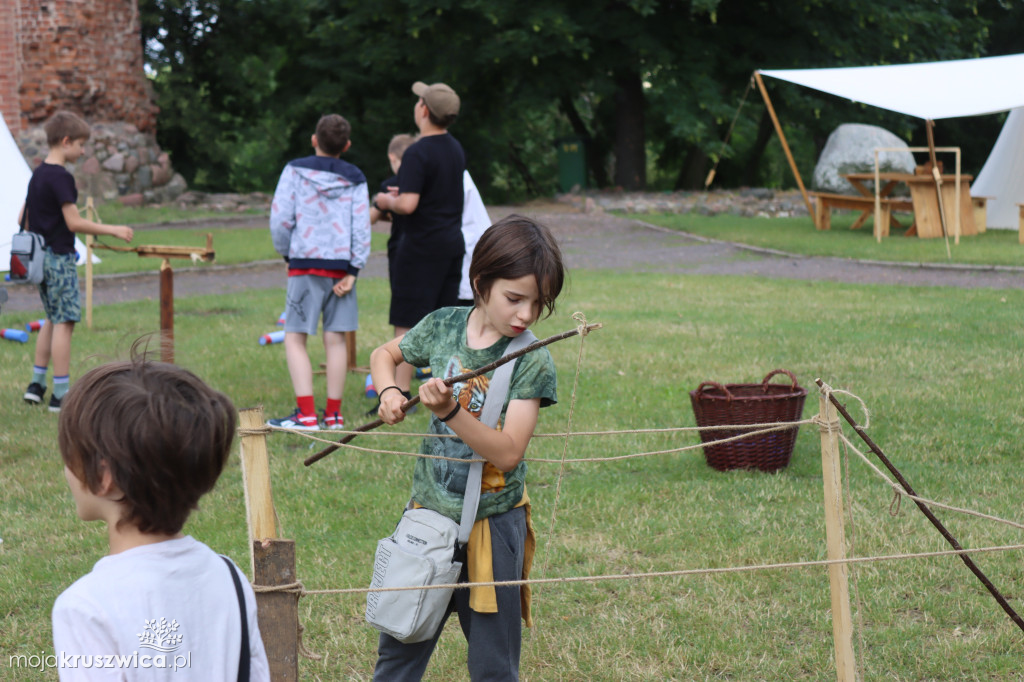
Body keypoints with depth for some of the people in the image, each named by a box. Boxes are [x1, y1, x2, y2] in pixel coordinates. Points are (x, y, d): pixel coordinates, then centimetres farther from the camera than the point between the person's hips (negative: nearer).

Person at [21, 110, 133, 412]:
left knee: (53, 319, 18)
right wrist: (112, 230, -16)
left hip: (41, 258, 9)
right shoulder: (61, 178, -16)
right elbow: (74, 222, -20)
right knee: (64, 322, -5)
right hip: (59, 257, -9)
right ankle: (61, 394, -4)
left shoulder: (37, 175, 12)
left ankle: (36, 384, 21)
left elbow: (22, 218, 17)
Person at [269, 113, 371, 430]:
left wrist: (286, 252, 10)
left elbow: (279, 219, -6)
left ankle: (306, 414, -10)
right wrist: (353, 270, -1)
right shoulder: (355, 179, 5)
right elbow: (361, 227, -1)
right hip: (341, 266, 3)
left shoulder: (295, 171, -1)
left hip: (305, 263, -3)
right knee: (336, 338, 7)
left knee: (295, 337, 0)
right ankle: (334, 414, 10)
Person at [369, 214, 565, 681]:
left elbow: (508, 453, -22)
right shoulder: (443, 326, -3)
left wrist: (451, 411, -34)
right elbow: (385, 354, 18)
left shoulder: (533, 362, -13)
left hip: (491, 524, -3)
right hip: (429, 511, 3)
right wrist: (389, 391, -3)